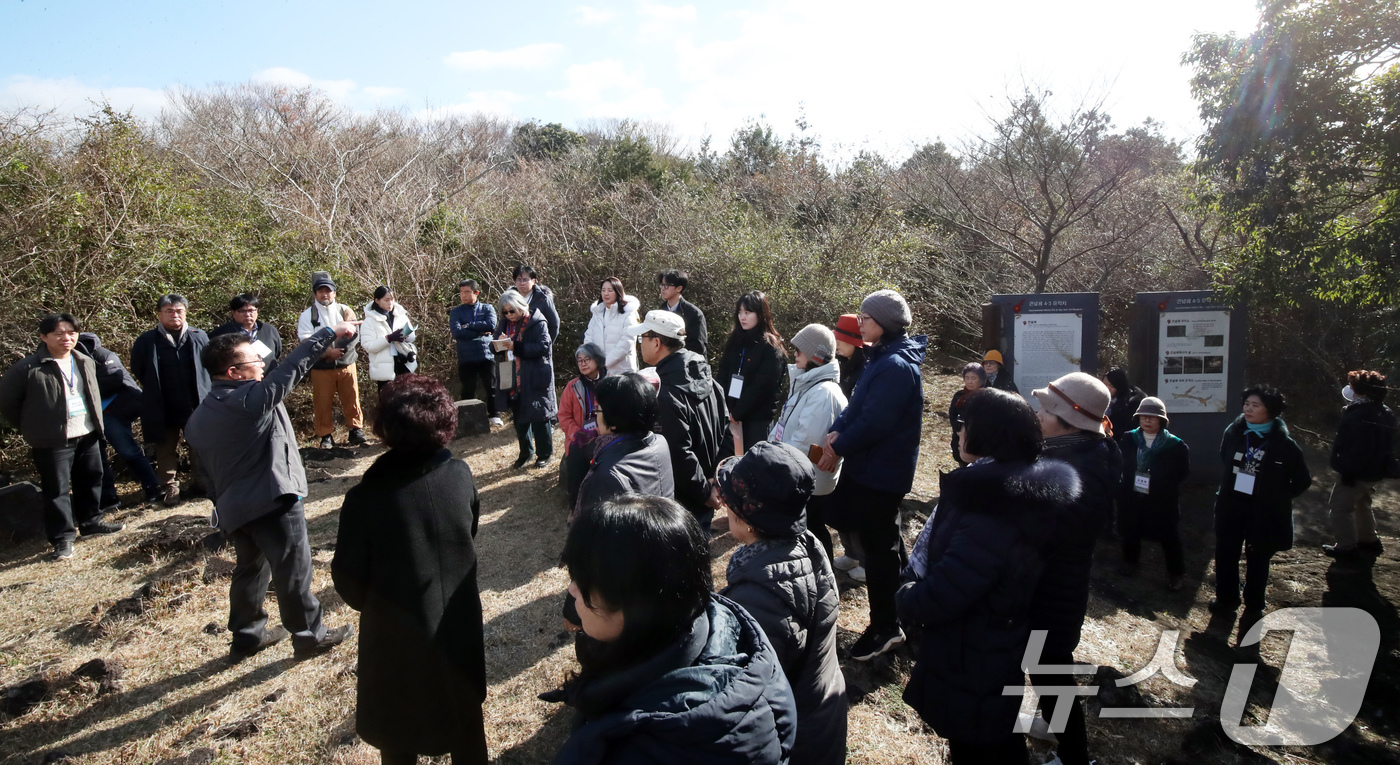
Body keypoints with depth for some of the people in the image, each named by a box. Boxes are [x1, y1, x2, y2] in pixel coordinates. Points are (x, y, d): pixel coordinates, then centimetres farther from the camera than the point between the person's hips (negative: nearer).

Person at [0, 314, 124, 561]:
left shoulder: (85, 362, 7)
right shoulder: (28, 368, -13)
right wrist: (31, 427, 1)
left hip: (87, 436, 6)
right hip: (52, 442, -6)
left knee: (91, 481, 16)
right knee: (57, 490, -1)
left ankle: (91, 521, 33)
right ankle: (62, 538, 7)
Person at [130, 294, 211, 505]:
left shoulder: (199, 337, -1)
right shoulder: (146, 341, -4)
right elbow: (138, 371, 6)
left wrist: (204, 393, 5)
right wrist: (154, 393, 7)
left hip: (196, 406, 1)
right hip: (163, 410, 0)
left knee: (200, 448, 11)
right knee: (166, 451, 11)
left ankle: (199, 483, 27)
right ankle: (170, 488, 23)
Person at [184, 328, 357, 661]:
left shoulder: (202, 415, 9)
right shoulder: (252, 398, -18)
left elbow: (208, 471, 16)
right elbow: (290, 368, -22)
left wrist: (223, 505, 25)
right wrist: (329, 333, -18)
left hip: (234, 508, 9)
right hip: (271, 502, -9)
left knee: (250, 569, 22)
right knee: (293, 573, 3)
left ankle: (247, 635, 33)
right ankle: (309, 636, 14)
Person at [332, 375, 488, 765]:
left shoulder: (366, 497, -23)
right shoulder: (461, 475, -14)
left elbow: (350, 582, -12)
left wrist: (371, 603, 8)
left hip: (397, 635, -3)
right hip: (459, 628, 3)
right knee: (465, 726, 25)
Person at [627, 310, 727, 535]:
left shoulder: (666, 395, -25)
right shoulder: (704, 376, 1)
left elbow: (680, 454, -27)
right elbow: (725, 425, 7)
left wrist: (704, 491, -15)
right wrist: (715, 480, 9)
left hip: (684, 497, -8)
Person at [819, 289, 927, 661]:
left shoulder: (896, 366, -23)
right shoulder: (883, 358, 9)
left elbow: (874, 422, -27)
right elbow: (857, 405, 10)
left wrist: (838, 447, -15)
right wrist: (837, 430, -7)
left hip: (881, 471, -10)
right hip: (867, 464, 10)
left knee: (879, 546, 2)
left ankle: (885, 627, 18)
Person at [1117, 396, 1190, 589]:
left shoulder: (1175, 445, -8)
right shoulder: (1128, 439, -3)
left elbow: (1183, 472, -4)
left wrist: (1160, 480, -11)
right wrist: (1126, 482, -8)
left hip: (1164, 500, -2)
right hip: (1132, 497, 2)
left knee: (1169, 537, 8)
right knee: (1131, 532, 17)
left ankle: (1175, 573, 25)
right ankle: (1130, 563, 39)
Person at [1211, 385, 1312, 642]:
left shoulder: (1282, 443, -14)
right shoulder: (1233, 432, -3)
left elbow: (1303, 480, -4)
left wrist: (1278, 498, -4)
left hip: (1264, 513, -3)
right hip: (1231, 507, 4)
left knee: (1257, 561, 10)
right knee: (1225, 554, 14)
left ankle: (1253, 609, 26)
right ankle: (1226, 599, 33)